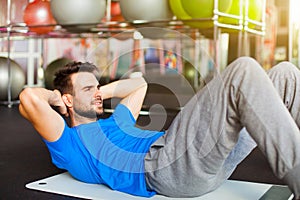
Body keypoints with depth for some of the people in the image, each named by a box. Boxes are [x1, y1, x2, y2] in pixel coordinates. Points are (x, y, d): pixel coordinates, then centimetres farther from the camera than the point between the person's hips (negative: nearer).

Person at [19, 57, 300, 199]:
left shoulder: (113, 123, 38)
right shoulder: (68, 142, 15)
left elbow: (139, 84, 52)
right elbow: (29, 98, -2)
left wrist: (104, 91, 40)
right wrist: (54, 97, 17)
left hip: (206, 161, 9)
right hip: (165, 165, -9)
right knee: (243, 71, -25)